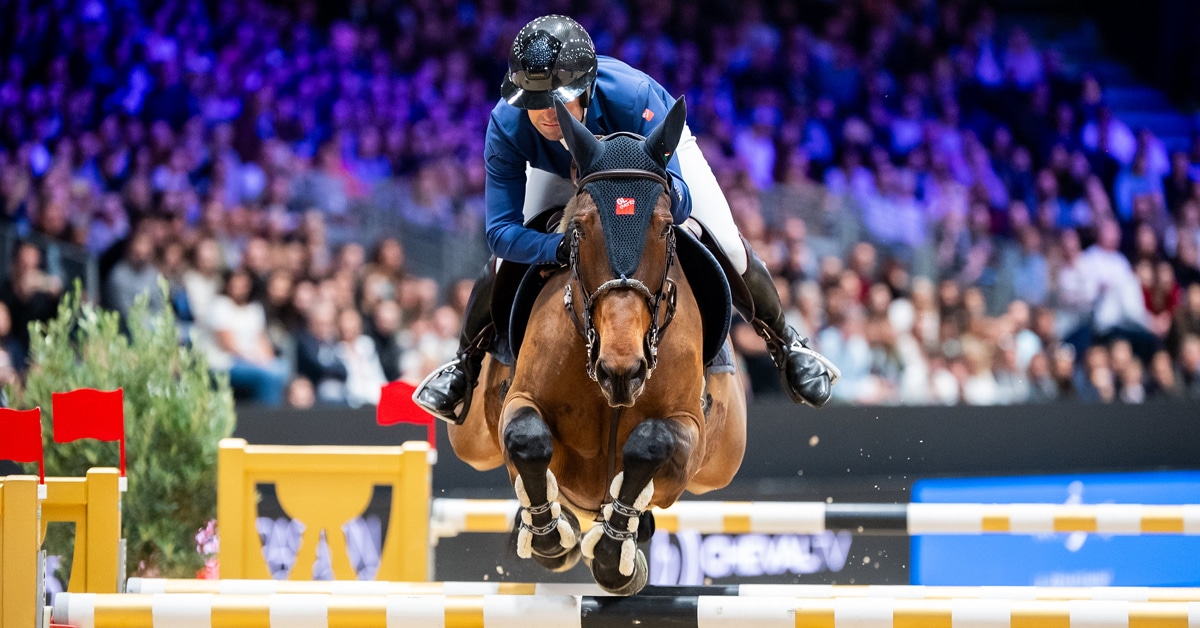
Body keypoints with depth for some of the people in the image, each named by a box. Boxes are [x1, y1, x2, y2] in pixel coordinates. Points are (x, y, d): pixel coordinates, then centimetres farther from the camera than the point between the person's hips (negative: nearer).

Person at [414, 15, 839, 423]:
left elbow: (679, 203, -45)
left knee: (731, 254, -8)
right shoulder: (506, 126, -41)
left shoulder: (633, 96, -46)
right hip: (559, 169, 1)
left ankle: (788, 347, 23)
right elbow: (500, 231, -39)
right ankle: (465, 366, 20)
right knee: (505, 265, -11)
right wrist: (559, 249, -59)